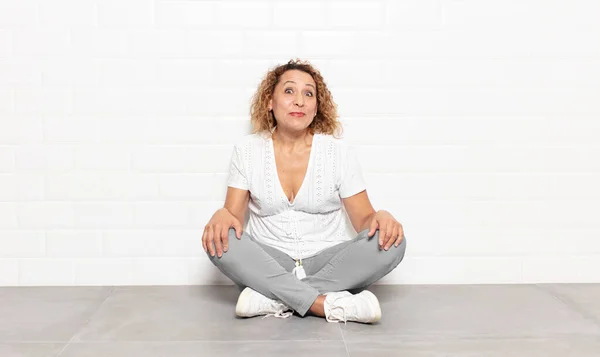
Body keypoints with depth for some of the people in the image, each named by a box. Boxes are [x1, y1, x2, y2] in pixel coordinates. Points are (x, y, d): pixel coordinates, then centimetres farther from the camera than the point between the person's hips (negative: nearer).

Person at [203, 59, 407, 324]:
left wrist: (381, 217, -24)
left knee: (390, 241, -26)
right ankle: (330, 305, -35)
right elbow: (234, 213, -1)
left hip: (328, 264, 0)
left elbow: (363, 219, 0)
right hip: (267, 265, 0)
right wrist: (222, 215, -25)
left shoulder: (339, 152, 0)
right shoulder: (247, 150, 2)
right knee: (219, 239, -29)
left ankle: (274, 299, -30)